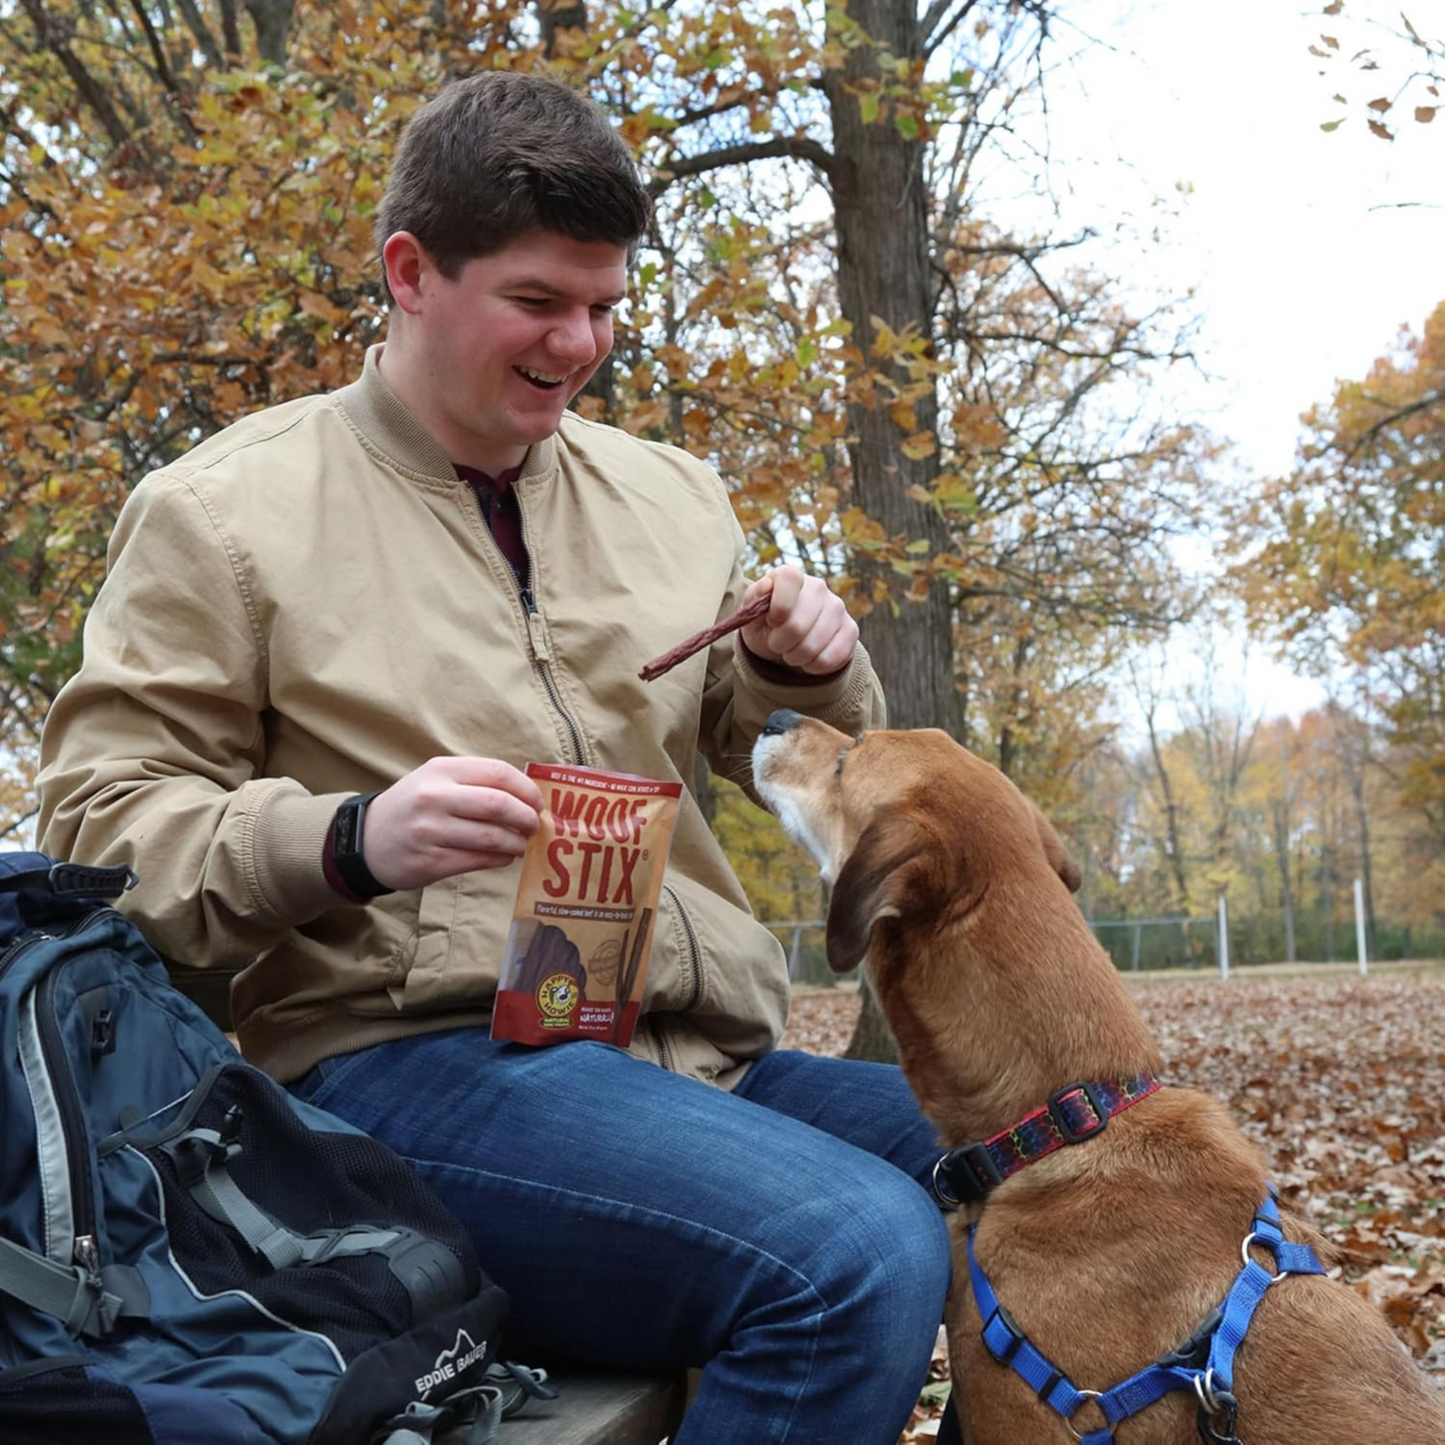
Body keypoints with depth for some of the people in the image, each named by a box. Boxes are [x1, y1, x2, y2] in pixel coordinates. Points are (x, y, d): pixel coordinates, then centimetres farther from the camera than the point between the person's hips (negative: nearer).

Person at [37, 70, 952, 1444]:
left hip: (700, 1051, 6)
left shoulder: (668, 492, 17)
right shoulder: (224, 508, 2)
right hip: (411, 1053, -6)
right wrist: (352, 838, -20)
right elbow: (100, 817, -1)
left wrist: (809, 670, 1)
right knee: (859, 1254, -29)